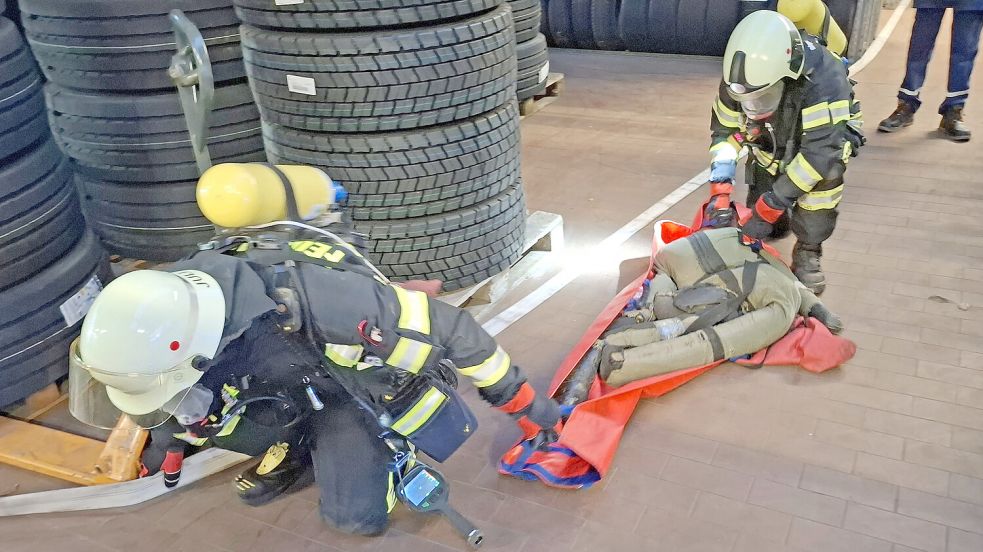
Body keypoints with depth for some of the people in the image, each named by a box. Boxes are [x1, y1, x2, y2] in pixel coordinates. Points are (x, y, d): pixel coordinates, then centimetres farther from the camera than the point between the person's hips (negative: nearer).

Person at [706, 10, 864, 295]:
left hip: (828, 131, -3)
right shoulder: (739, 77, -28)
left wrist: (771, 206, -43)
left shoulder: (823, 78, -43)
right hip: (776, 139, 3)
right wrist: (720, 194, -28)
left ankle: (808, 252, -15)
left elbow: (820, 150, -43)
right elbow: (724, 131, -16)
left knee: (826, 169, -34)